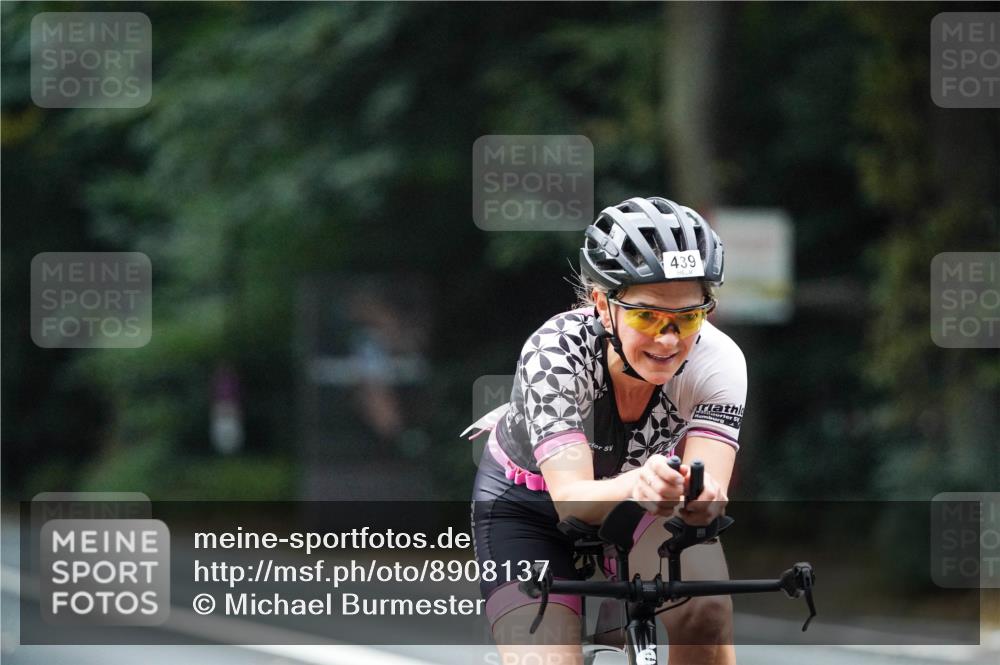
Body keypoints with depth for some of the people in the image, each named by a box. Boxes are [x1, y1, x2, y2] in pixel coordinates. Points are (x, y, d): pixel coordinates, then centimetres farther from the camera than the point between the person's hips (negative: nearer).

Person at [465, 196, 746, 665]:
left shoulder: (718, 361, -28)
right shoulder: (554, 352, -35)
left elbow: (707, 486, -39)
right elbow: (572, 499, -45)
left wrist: (703, 495, -64)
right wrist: (636, 485, -67)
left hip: (636, 505, 2)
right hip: (528, 505, -2)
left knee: (706, 610, -29)